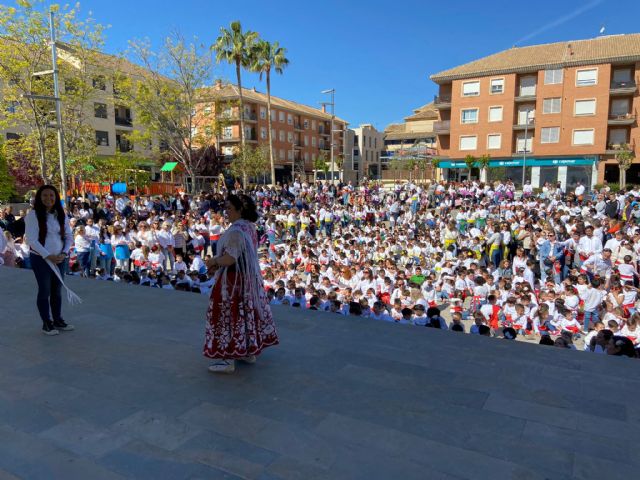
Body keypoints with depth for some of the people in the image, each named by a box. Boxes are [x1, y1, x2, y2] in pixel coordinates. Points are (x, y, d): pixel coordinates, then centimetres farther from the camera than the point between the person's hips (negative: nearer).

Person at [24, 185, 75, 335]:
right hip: (41, 259, -5)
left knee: (57, 290, 13)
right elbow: (31, 240, -15)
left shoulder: (61, 215, 5)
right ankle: (46, 323, 15)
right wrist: (48, 256, -18)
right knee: (45, 291, 3)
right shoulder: (33, 215, -10)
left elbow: (69, 236, 8)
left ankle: (58, 320, 25)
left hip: (60, 259, 5)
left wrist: (64, 253, -7)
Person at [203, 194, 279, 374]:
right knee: (246, 311, 16)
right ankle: (249, 351, 28)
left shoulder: (236, 230, -23)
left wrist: (213, 261, -9)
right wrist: (218, 261, 6)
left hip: (233, 280, -9)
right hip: (248, 277, 9)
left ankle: (229, 359, 7)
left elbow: (230, 259, -27)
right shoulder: (249, 227, 6)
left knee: (230, 315, -1)